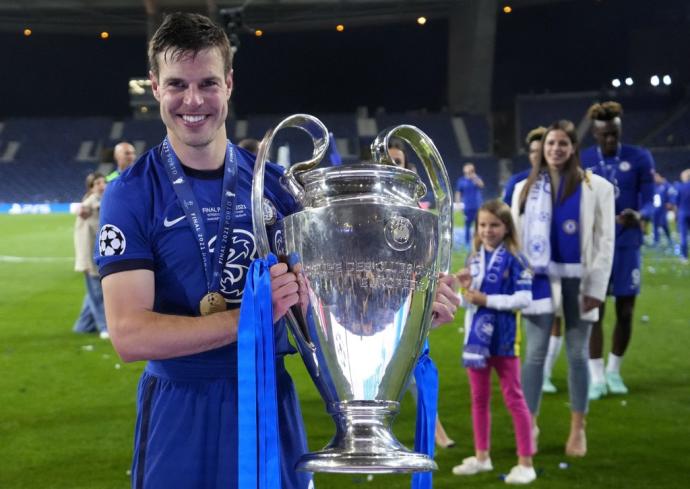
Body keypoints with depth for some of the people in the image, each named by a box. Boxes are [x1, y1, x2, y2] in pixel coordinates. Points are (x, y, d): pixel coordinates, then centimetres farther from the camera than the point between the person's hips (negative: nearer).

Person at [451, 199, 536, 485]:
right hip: (476, 335, 6)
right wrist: (465, 290, -9)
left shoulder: (513, 259, -11)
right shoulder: (474, 258, 7)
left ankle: (525, 463, 6)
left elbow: (524, 299, -18)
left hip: (503, 337, -6)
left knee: (513, 398, 0)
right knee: (479, 398, 14)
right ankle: (481, 456, 27)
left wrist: (487, 300, -19)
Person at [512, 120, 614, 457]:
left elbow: (605, 241, -1)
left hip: (577, 280, -1)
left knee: (577, 354, 7)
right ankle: (530, 425, 10)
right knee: (535, 353, 1)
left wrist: (596, 287, -8)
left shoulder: (597, 187, 1)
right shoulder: (525, 188, 8)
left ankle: (578, 429, 15)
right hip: (540, 278, 1)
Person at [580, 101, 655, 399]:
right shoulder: (581, 162, 0)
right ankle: (597, 377, 4)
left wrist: (637, 215, -25)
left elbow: (648, 200, -4)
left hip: (627, 245, 1)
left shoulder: (640, 159, -1)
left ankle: (614, 371, 24)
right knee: (594, 311, -3)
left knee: (625, 312, 6)